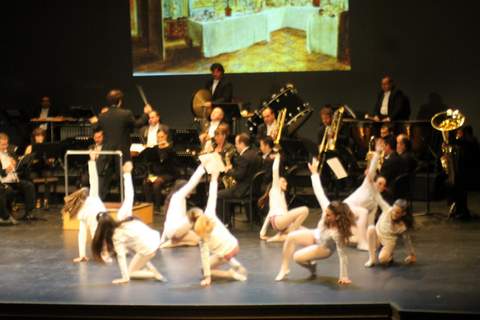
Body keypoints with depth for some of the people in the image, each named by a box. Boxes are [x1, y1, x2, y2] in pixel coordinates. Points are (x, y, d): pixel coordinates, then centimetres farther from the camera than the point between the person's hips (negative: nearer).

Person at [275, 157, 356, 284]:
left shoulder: (337, 233, -41)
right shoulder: (327, 208, -29)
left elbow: (342, 254, -35)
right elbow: (319, 192, -26)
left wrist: (344, 276, -31)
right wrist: (314, 173, -25)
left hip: (325, 248, -5)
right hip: (316, 235, 6)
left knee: (298, 257, -24)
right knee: (291, 237, -18)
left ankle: (311, 266, 11)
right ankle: (284, 269, -5)